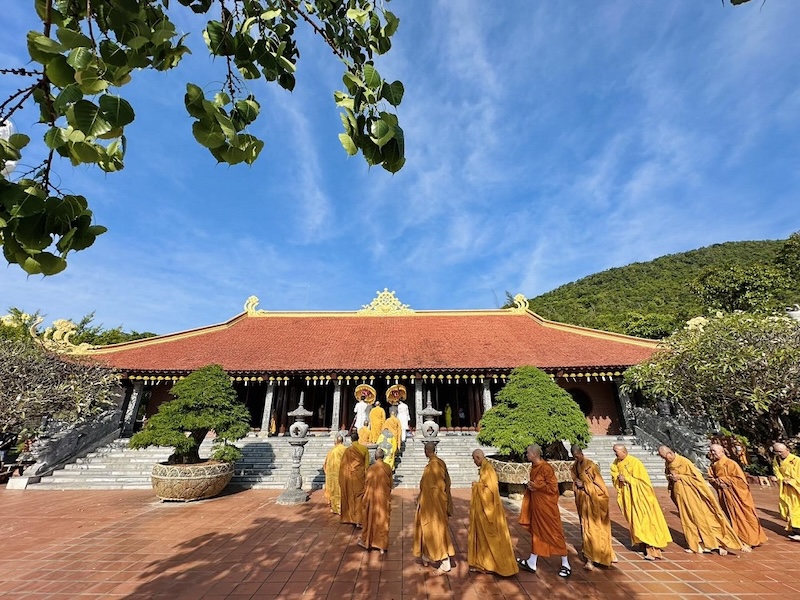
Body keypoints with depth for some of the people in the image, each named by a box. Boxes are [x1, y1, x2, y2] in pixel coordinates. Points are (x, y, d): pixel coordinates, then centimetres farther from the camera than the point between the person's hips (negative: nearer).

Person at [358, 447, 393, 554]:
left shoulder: (371, 468, -17)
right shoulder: (388, 468, -10)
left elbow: (367, 484, -9)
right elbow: (390, 484, 0)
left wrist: (366, 497, 7)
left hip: (372, 497, -2)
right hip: (384, 497, 2)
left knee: (371, 519, 17)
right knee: (383, 520, 14)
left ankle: (366, 541, 34)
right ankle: (382, 545, 22)